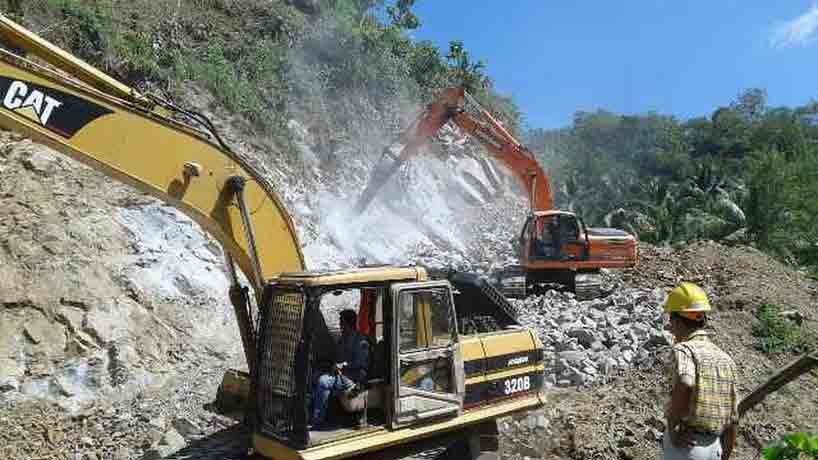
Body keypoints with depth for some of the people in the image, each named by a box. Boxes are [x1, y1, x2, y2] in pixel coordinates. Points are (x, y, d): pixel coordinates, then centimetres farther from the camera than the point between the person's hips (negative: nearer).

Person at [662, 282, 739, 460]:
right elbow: (733, 420, 13)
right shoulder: (725, 359, 10)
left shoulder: (684, 350, -12)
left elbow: (685, 385, -35)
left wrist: (672, 427, -22)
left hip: (685, 445, -7)